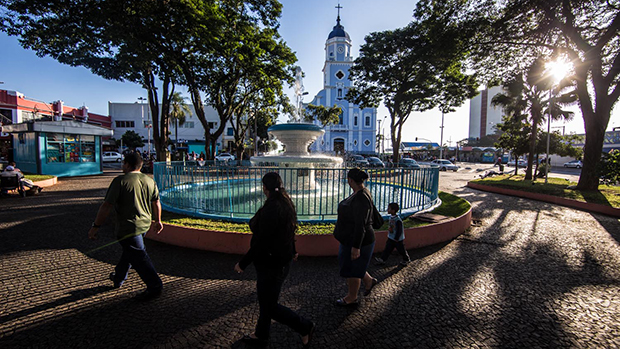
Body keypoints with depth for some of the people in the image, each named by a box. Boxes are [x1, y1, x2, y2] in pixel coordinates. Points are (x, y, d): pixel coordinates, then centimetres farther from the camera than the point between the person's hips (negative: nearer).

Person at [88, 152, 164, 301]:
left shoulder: (120, 181, -13)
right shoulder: (150, 181, 5)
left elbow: (107, 206, -15)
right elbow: (156, 203, 12)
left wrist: (95, 226, -7)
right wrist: (157, 221, 23)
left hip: (128, 227, -7)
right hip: (145, 225, 7)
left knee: (139, 256, -3)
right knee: (129, 251, 26)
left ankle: (155, 286, -3)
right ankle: (118, 277, 46)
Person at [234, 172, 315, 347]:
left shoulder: (271, 209, -28)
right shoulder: (286, 204, 2)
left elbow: (261, 242, -27)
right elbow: (290, 230, 15)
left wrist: (243, 263, -15)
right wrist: (292, 251, 30)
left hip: (272, 264, -10)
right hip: (283, 259, 10)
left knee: (270, 306, 8)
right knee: (265, 299, 25)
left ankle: (305, 327, 20)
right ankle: (261, 335, 45)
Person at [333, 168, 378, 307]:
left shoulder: (361, 198, -28)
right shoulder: (358, 193, 4)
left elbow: (361, 225, -28)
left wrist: (356, 247, -24)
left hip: (357, 241, -10)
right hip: (351, 239, 10)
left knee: (351, 269, 10)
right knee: (346, 263, 25)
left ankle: (351, 299, 33)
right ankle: (369, 281, 41)